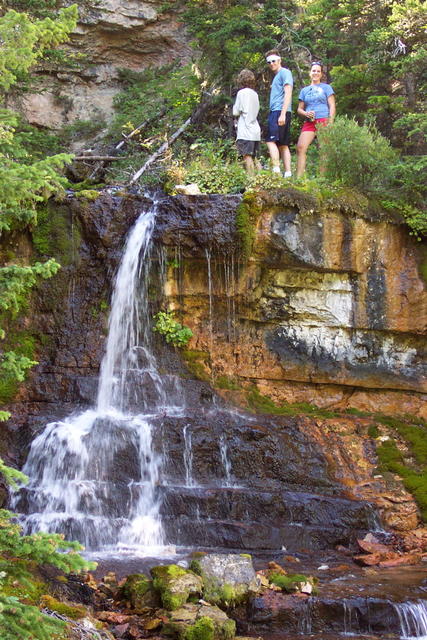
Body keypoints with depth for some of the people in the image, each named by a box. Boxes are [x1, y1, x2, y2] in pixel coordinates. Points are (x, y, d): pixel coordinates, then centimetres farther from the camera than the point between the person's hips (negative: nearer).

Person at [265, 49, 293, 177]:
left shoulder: (285, 73, -3)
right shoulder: (276, 76, 25)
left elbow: (288, 93, -13)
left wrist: (283, 114, -21)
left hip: (280, 112, -10)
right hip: (275, 112, 10)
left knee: (271, 141, -17)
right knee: (283, 145, 5)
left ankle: (276, 169, -23)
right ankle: (288, 173, 4)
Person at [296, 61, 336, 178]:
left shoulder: (326, 87, 12)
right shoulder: (304, 90, 21)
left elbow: (332, 106, 4)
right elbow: (299, 109, 21)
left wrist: (330, 123, -8)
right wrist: (306, 113, -3)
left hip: (323, 121, -3)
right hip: (309, 123, 3)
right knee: (300, 147, -15)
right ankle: (298, 178, -19)